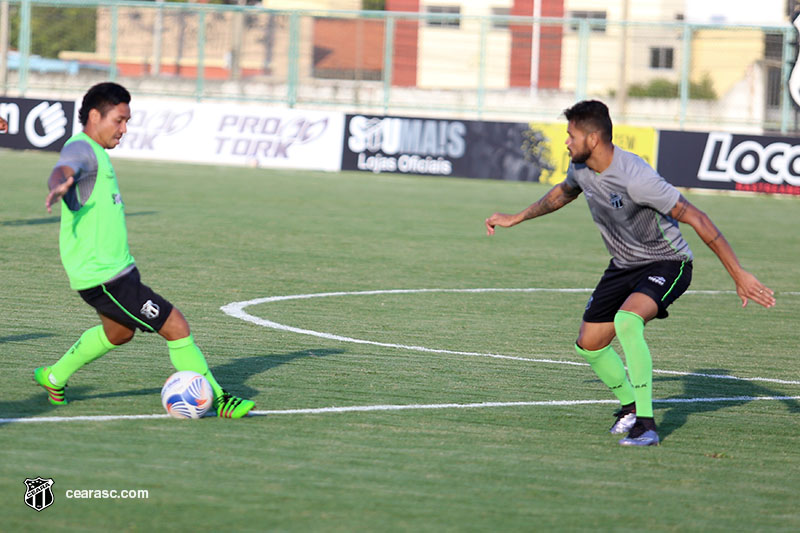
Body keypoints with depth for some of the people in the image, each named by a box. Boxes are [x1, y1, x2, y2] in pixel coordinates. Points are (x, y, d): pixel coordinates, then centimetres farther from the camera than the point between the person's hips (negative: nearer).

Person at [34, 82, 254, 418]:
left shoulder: (96, 151, 15)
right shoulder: (80, 148, -16)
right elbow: (62, 170, -39)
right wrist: (59, 185, -63)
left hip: (119, 266, 11)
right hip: (103, 277, -11)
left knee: (119, 332, 32)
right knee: (176, 327, -10)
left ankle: (53, 378, 44)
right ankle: (217, 400, -1)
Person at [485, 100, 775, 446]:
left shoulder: (636, 178, -31)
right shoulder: (580, 168, -5)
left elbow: (696, 220, -28)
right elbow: (563, 193, 22)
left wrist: (739, 276, -28)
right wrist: (515, 219, 31)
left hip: (666, 264, -8)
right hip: (624, 266, 8)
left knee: (626, 320, -35)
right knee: (589, 345, 7)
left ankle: (645, 424, -28)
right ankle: (630, 405, 35)